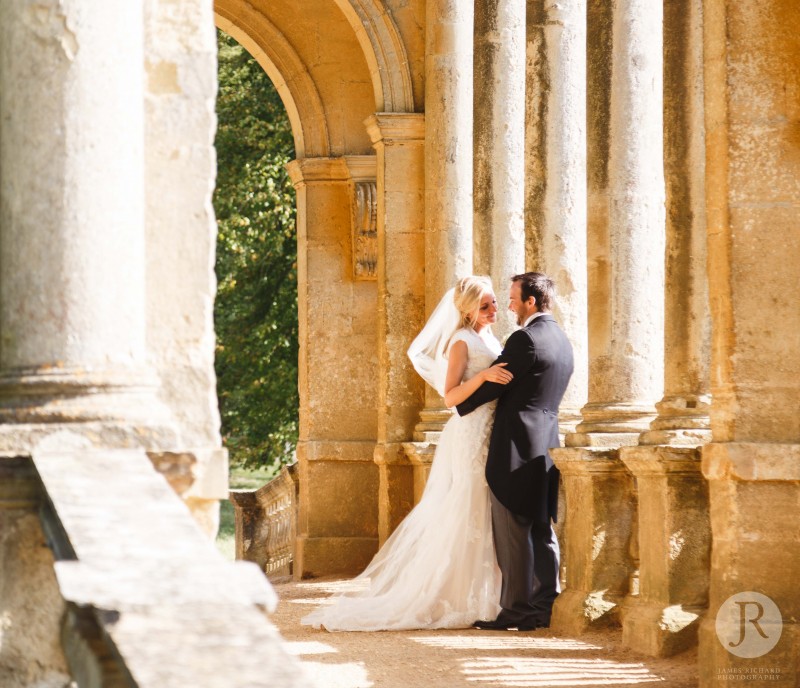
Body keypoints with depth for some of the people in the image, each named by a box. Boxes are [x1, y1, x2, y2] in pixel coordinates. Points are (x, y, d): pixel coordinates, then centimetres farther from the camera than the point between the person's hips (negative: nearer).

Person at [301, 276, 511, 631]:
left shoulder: (492, 341, 17)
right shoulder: (461, 341, -8)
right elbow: (451, 396, -16)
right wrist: (483, 377, -28)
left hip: (491, 439, 8)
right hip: (470, 436, -8)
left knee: (485, 518, 7)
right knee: (465, 518, -8)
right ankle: (458, 600, -5)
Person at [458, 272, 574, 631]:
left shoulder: (525, 339, -14)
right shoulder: (561, 341, 14)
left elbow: (492, 385, -10)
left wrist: (461, 406, 6)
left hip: (517, 448, -9)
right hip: (547, 445, 9)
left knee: (513, 532, -5)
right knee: (542, 530, 10)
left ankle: (516, 609, -4)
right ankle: (545, 605, 11)